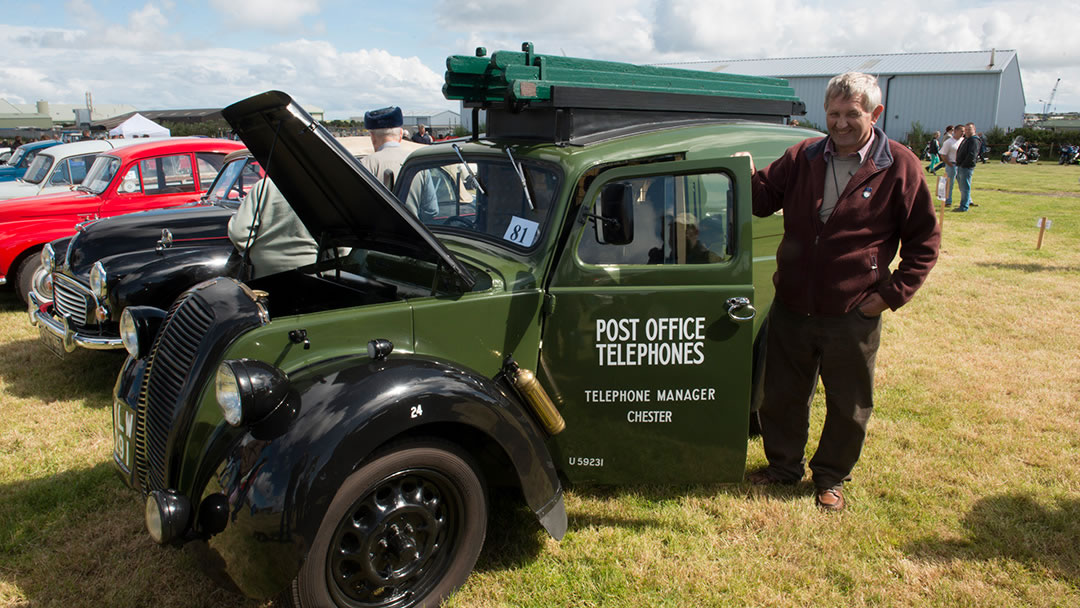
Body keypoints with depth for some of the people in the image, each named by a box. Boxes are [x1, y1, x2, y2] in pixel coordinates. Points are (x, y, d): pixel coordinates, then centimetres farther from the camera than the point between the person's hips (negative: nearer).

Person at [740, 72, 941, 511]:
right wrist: (749, 178, -12)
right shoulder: (802, 157, 3)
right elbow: (765, 200, 9)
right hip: (792, 306, 3)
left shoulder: (900, 166, -6)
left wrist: (891, 294, -7)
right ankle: (784, 465, 38)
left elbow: (924, 240, -1)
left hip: (853, 315, -3)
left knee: (849, 406, 12)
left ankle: (831, 477, 35)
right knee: (781, 395, 15)